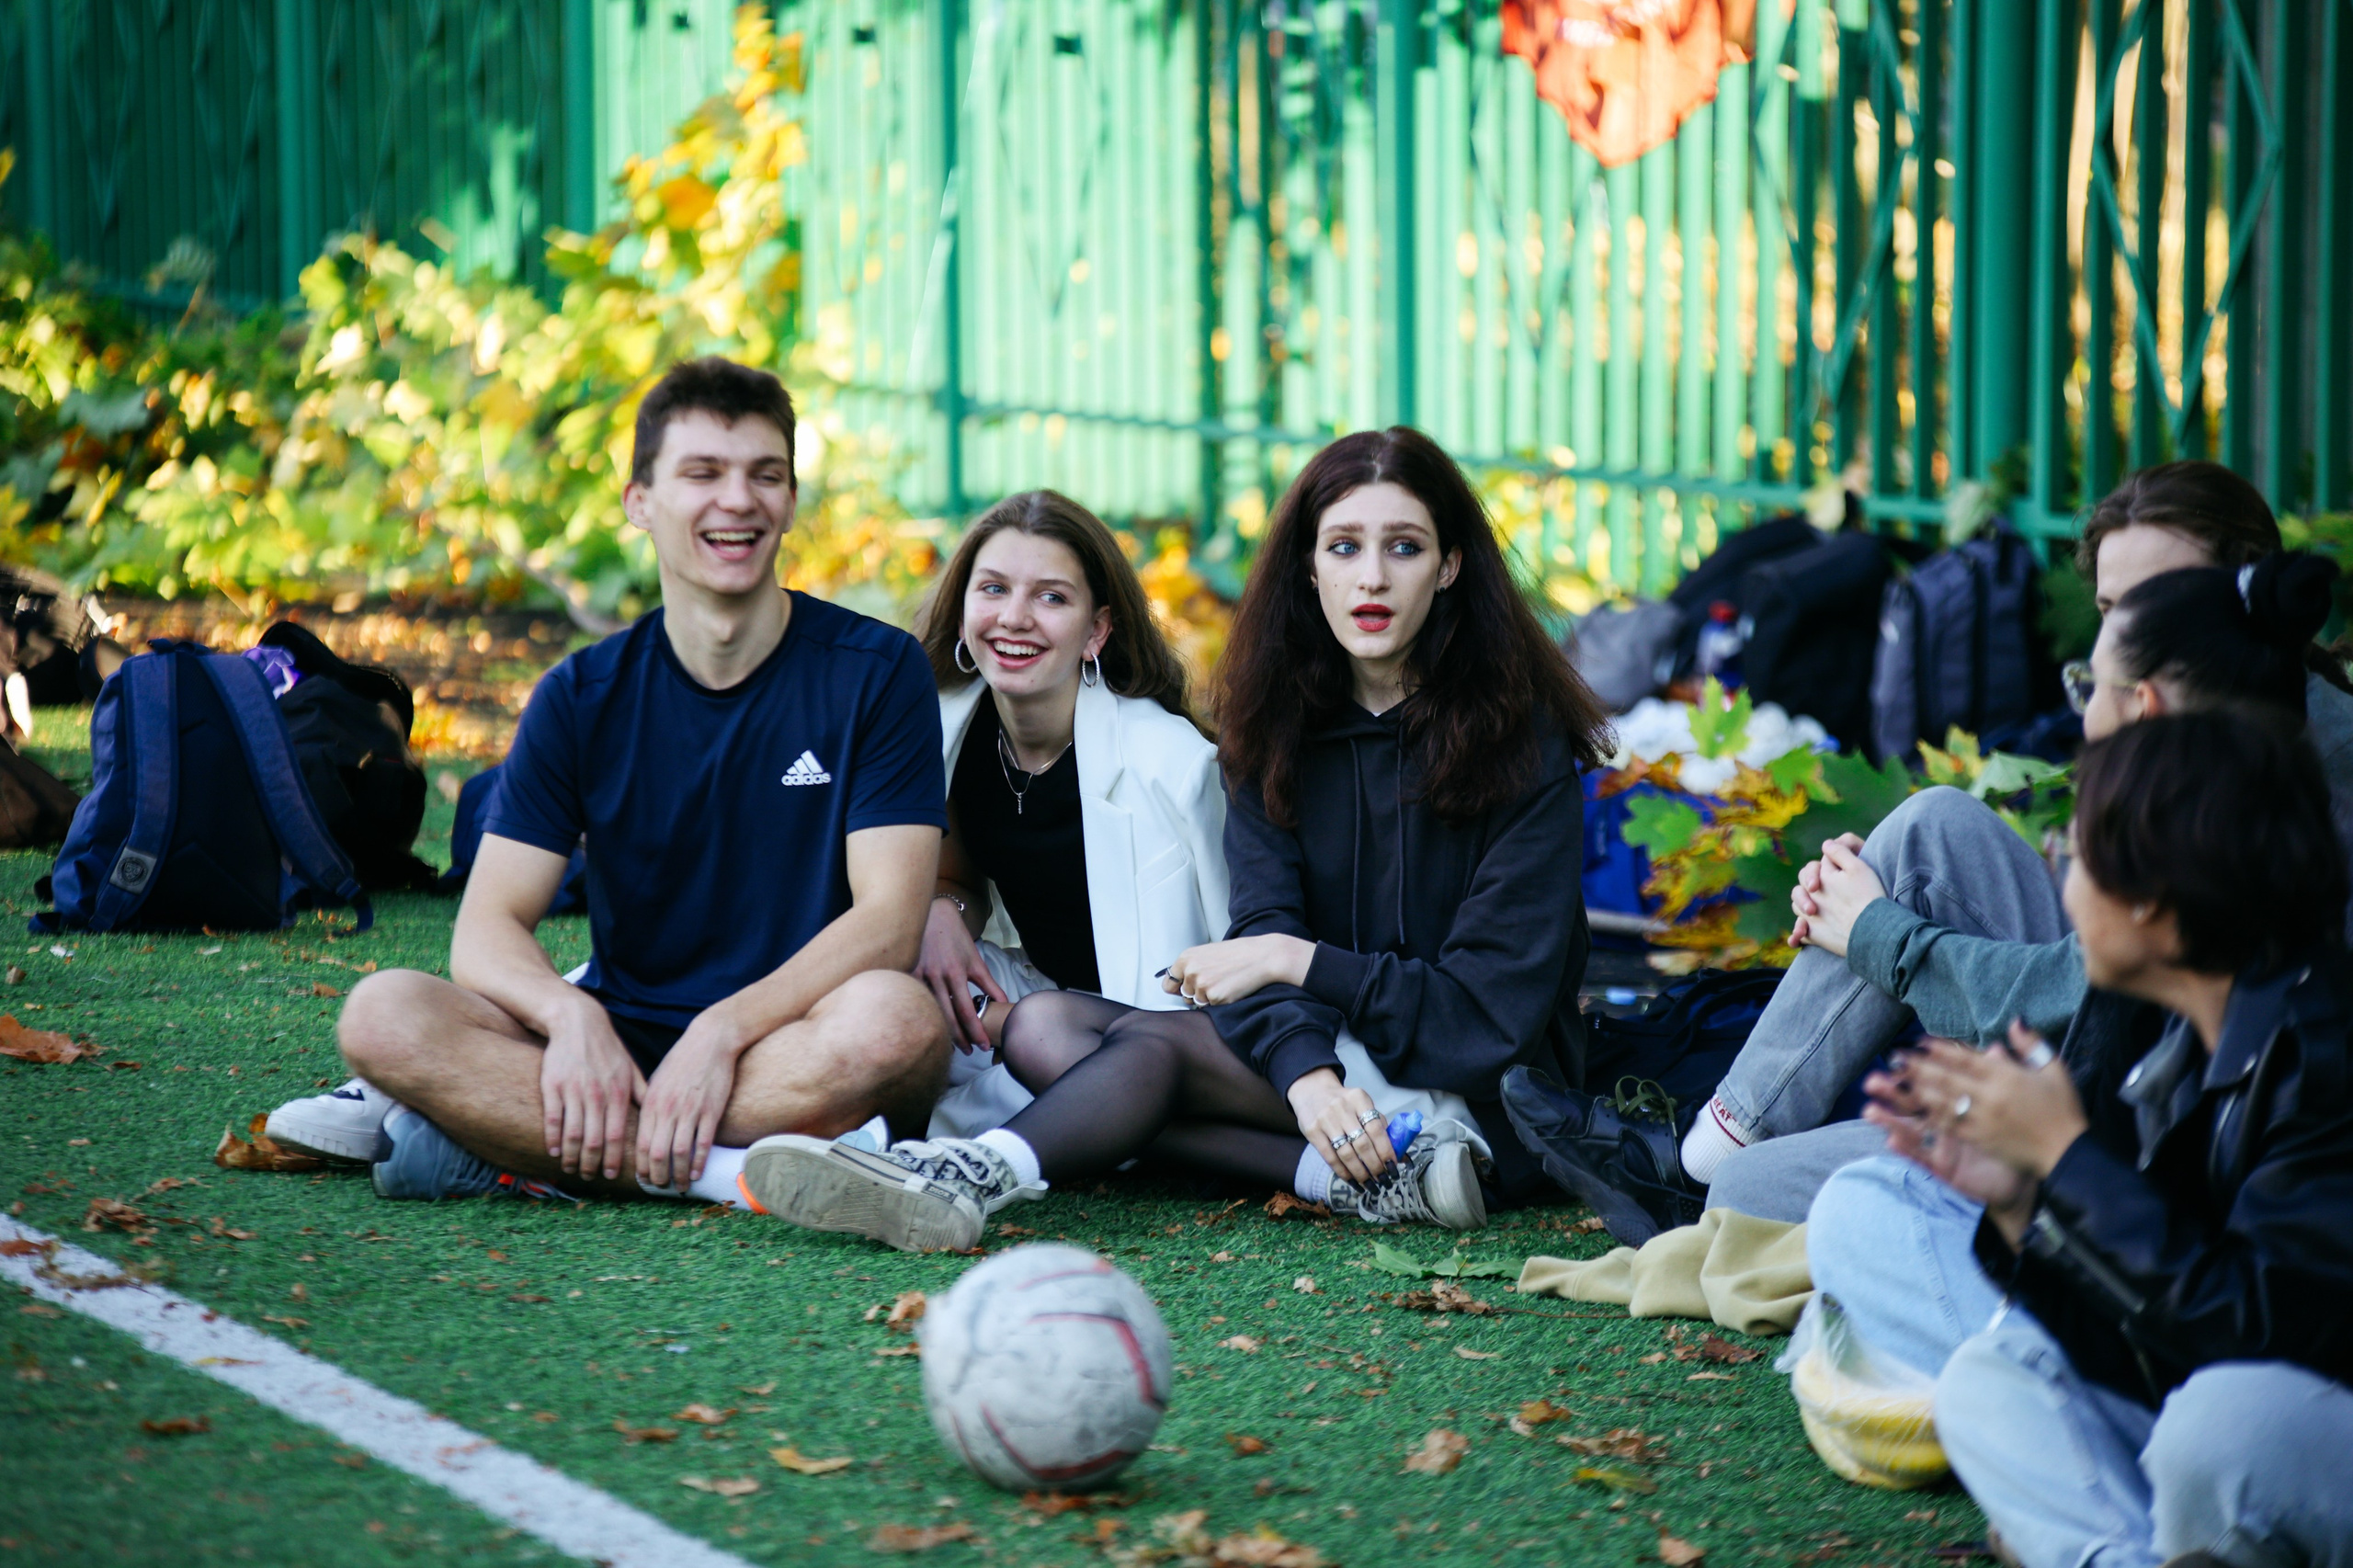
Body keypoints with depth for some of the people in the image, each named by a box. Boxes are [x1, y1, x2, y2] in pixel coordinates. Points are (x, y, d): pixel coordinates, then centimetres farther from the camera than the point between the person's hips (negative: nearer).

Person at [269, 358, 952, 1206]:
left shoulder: (877, 672, -1)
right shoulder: (581, 697, 5)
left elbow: (888, 921, -11)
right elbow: (488, 930, -2)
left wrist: (725, 1030, -27)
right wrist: (570, 1015, -26)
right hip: (619, 1041, 2)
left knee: (895, 1019, -37)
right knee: (383, 1016, -23)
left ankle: (509, 1141, -28)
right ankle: (731, 1177, -30)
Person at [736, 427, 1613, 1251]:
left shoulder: (1524, 738, -7)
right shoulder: (1281, 725, 6)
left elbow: (1494, 1005, -11)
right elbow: (1264, 933, -8)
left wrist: (1301, 961, -16)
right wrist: (1308, 1076, -28)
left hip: (1492, 1096, -6)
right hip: (1326, 1056, 6)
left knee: (1154, 1044, -26)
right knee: (1042, 1025, -14)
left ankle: (975, 1179, -54)